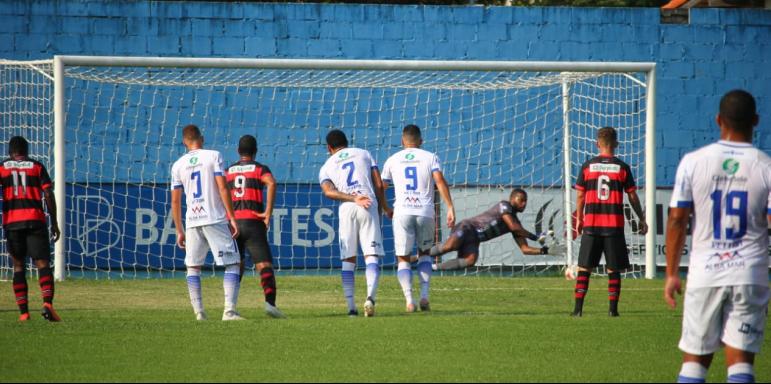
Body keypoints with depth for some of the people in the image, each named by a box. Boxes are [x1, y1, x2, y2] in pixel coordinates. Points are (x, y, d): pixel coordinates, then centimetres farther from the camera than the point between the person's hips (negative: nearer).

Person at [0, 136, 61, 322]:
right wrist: (54, 223, 6)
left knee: (18, 266, 10)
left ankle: (23, 311, 3)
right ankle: (47, 303, -25)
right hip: (35, 220, -1)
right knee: (43, 264, -3)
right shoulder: (37, 167, 10)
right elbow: (48, 195, 3)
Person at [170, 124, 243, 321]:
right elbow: (222, 188, -9)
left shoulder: (178, 165, 9)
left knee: (193, 267, 14)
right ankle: (229, 310, -13)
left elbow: (175, 201, 9)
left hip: (192, 222, 3)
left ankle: (198, 311, 6)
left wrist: (179, 231, 16)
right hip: (215, 219, -3)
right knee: (232, 264, 1)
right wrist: (232, 218, -6)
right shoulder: (213, 156, 0)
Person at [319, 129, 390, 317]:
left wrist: (353, 199, -11)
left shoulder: (326, 167, 18)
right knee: (371, 256, -5)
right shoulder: (364, 154, 20)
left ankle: (351, 307, 3)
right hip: (369, 207, 0)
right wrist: (385, 208, 21)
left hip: (346, 209, 0)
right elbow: (379, 185, 11)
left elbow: (328, 191, -4)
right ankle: (370, 296, -28)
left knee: (348, 259, 9)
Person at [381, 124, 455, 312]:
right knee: (424, 253, 21)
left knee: (403, 259, 7)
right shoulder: (430, 157, 9)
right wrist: (450, 208, -10)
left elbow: (381, 187, 18)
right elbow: (440, 181, -7)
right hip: (425, 212, 0)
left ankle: (409, 299, -13)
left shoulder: (392, 160, 13)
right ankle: (424, 295, 6)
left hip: (402, 212, 0)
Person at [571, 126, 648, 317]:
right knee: (613, 269, 6)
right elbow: (632, 196, 3)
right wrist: (642, 219, 15)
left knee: (584, 268, 5)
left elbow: (580, 196, 6)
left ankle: (578, 308, 0)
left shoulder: (587, 166, 2)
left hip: (591, 224, 1)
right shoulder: (622, 167, -1)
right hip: (614, 225, -1)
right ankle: (613, 308, 3)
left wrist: (579, 219, 18)